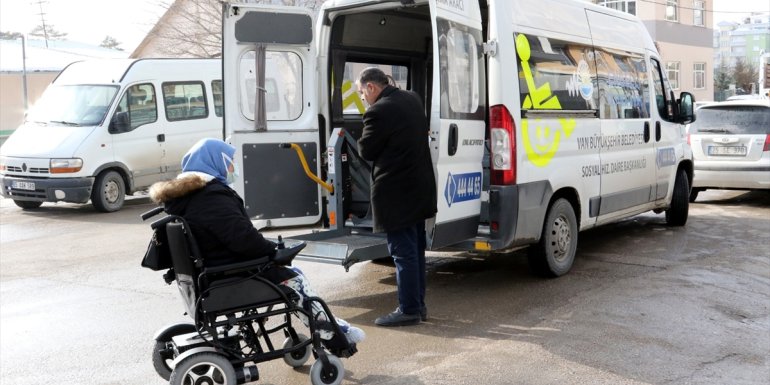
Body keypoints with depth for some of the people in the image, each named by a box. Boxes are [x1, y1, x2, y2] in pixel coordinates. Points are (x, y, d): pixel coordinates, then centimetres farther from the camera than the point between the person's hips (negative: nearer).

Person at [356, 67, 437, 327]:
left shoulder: (378, 111, -18)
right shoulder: (413, 99, 8)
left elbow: (366, 151, -10)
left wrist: (365, 138, 8)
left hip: (396, 193, -9)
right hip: (419, 188, 9)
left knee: (403, 252, -2)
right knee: (416, 250, 16)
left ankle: (408, 310, 5)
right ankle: (418, 304, 25)